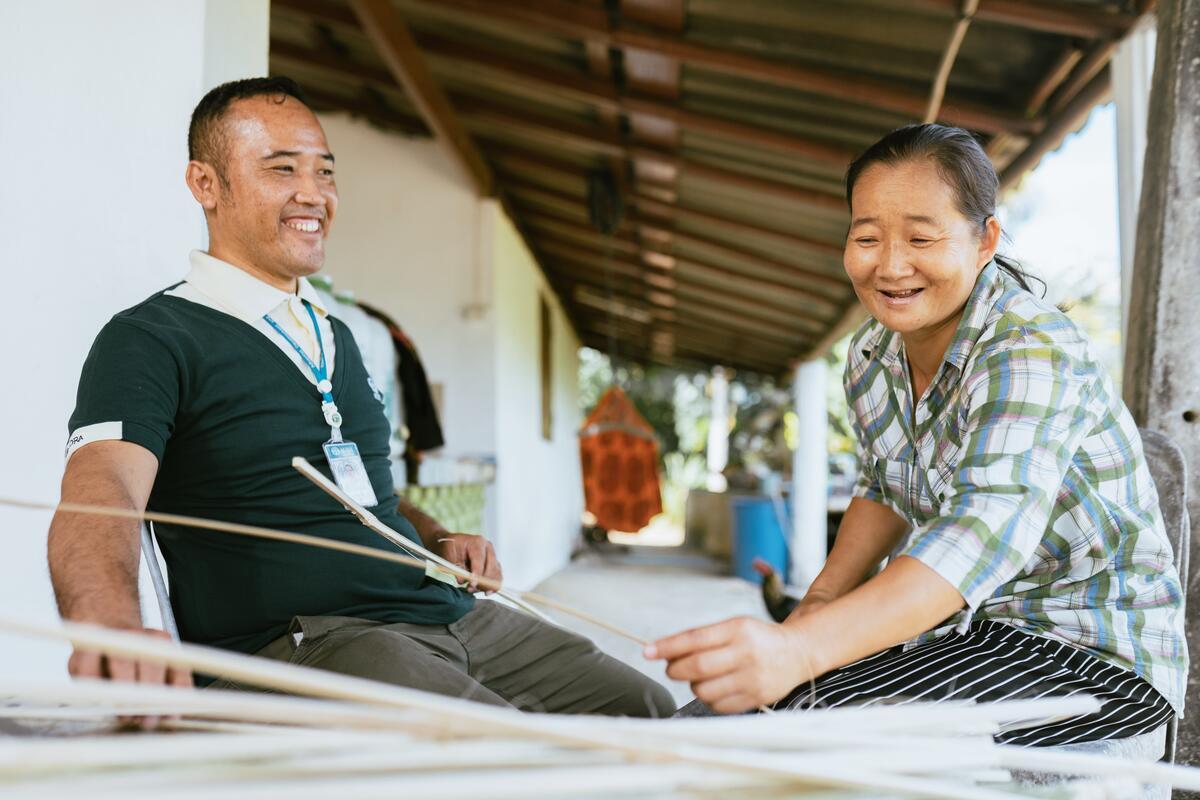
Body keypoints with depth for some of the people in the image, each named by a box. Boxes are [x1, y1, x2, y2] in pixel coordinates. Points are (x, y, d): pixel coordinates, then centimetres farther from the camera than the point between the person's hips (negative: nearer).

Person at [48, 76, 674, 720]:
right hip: (296, 641, -8)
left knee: (651, 712, -2)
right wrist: (112, 628, -45)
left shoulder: (336, 336, 22)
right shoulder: (152, 340, -4)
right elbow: (100, 493, -23)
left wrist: (435, 538, 11)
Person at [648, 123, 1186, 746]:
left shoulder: (1033, 353, -25)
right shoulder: (871, 355, -1)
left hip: (1095, 649, -7)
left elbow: (984, 533, -41)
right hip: (973, 628, 7)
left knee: (823, 720, -25)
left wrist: (799, 648, -56)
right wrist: (821, 599, -3)